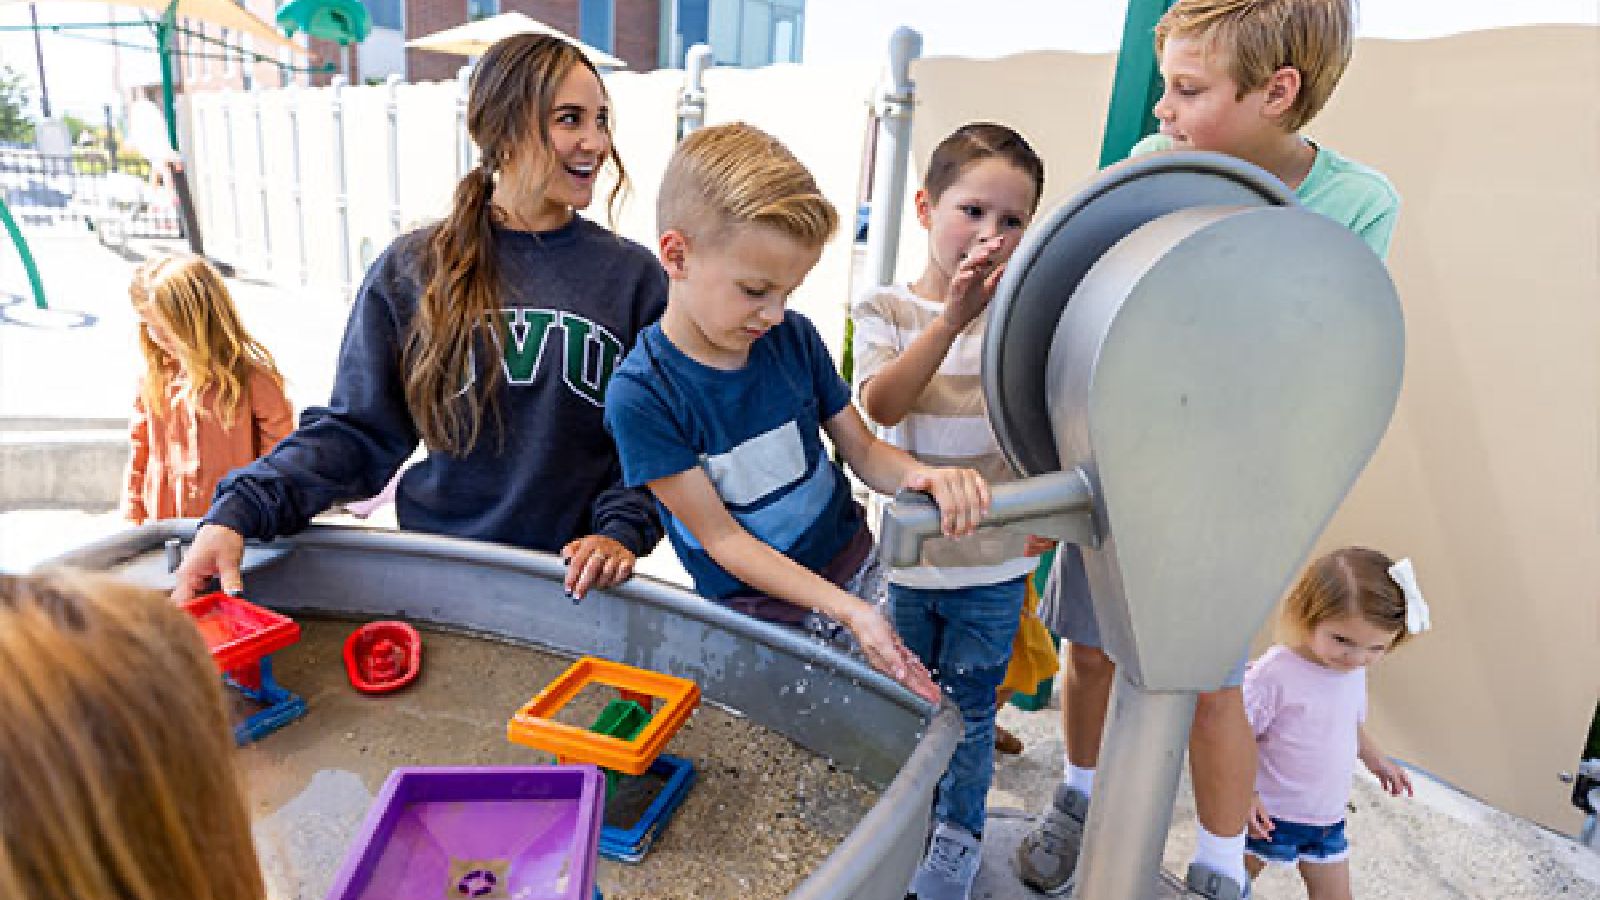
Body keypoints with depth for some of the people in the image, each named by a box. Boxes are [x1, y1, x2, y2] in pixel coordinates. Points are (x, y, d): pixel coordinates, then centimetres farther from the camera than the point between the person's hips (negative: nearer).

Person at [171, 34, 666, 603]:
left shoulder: (633, 275, 2)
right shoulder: (410, 271, 2)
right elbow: (356, 430, 4)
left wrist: (623, 529, -14)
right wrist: (240, 509, -10)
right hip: (439, 571, 1)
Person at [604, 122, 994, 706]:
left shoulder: (793, 337, -7)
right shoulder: (640, 394, -21)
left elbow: (861, 449, 0)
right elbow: (720, 536, -18)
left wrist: (924, 476, -24)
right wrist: (846, 610, -26)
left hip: (860, 573, 4)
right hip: (762, 620, -3)